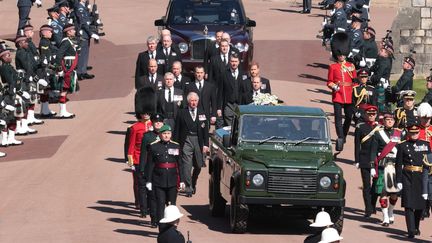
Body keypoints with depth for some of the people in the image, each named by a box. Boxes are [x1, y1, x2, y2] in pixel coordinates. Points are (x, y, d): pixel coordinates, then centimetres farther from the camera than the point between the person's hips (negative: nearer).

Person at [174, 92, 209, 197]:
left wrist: (206, 144, 0)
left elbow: (205, 130, 7)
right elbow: (177, 130, 1)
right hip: (186, 141, -3)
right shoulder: (182, 113, 1)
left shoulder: (202, 113, 8)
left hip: (198, 141, 3)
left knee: (198, 165, 11)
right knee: (186, 165, -9)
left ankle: (193, 185, 34)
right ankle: (188, 188, -7)